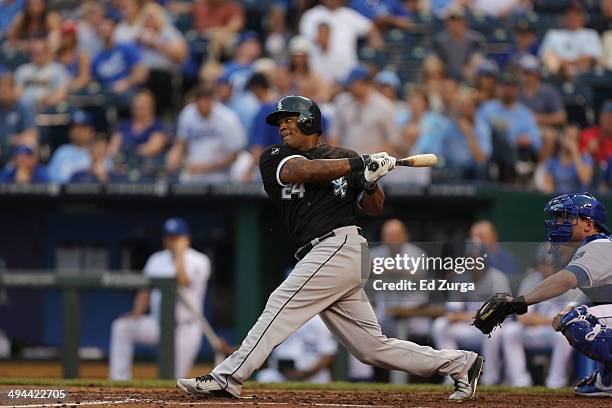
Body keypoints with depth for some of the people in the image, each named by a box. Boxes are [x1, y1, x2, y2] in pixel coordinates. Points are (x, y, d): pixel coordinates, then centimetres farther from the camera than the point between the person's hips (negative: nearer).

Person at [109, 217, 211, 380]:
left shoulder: (199, 261, -7)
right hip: (158, 323, 5)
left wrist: (179, 253, -19)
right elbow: (145, 291, 12)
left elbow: (182, 282, -25)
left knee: (173, 382, -11)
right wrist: (136, 313, -6)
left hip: (184, 329, -5)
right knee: (121, 326, -17)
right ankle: (120, 381, -19)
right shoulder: (156, 260, 10)